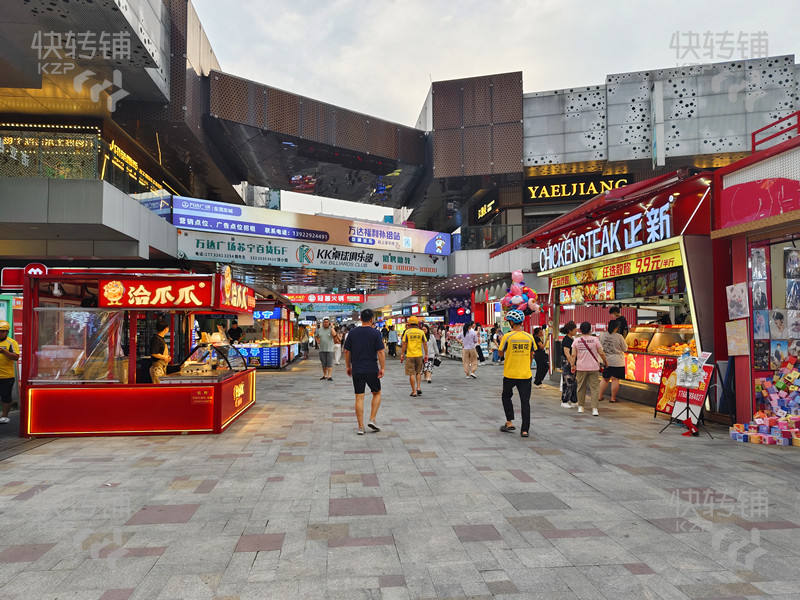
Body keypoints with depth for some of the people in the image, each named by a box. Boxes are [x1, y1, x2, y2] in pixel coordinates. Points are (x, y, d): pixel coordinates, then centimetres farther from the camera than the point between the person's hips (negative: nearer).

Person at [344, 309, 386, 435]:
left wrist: (348, 366, 15)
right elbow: (381, 352, -11)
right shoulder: (375, 333, -6)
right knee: (376, 394, 17)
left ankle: (360, 427, 6)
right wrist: (382, 368, -7)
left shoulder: (352, 332, 2)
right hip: (372, 370, -2)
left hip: (356, 370, 2)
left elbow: (346, 351, 5)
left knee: (359, 398, 5)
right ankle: (372, 420, 7)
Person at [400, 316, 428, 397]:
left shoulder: (407, 332, -4)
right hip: (419, 355, 2)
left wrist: (402, 354, 3)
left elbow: (404, 344, -5)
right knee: (418, 372, 19)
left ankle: (414, 392, 4)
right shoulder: (421, 332, 1)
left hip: (410, 355, -2)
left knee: (411, 373, 3)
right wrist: (426, 355, 8)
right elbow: (425, 344, 1)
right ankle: (418, 388, 8)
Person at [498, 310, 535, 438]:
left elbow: (501, 353, -1)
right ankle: (524, 430, 6)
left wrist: (501, 341, 15)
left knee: (506, 397, 20)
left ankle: (509, 422, 16)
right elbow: (531, 356, 9)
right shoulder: (529, 337, -1)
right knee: (525, 401, 6)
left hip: (510, 374, -2)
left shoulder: (507, 336, -11)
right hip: (526, 374, 2)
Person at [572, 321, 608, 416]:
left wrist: (573, 365, 6)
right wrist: (605, 361, 12)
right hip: (593, 367, -2)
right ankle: (594, 409, -4)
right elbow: (601, 353, -5)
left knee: (581, 388, 14)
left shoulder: (577, 341, -1)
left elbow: (573, 355, -3)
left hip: (581, 368, 2)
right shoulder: (595, 340, -6)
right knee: (594, 388, 1)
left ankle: (580, 407, 22)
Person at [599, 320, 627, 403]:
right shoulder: (619, 337, -15)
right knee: (615, 379, 4)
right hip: (617, 362, -4)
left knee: (605, 379, 16)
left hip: (605, 361, 4)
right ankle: (613, 398, 9)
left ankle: (600, 396, 20)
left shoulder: (602, 335, -5)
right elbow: (625, 349, -4)